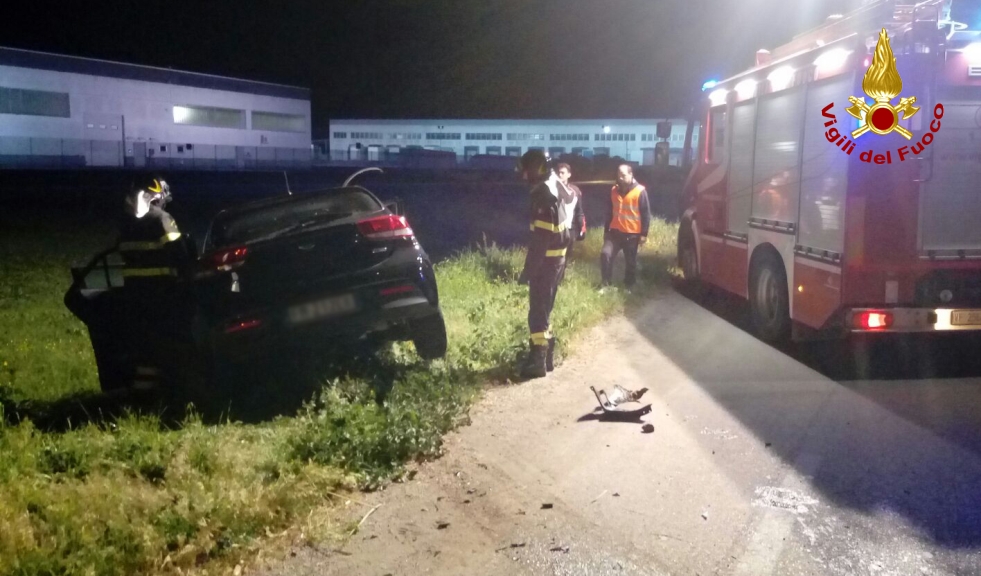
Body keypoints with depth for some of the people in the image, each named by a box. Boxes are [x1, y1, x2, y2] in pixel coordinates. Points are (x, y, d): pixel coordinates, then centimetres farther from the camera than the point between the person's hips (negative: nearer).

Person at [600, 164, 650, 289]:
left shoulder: (640, 191, -9)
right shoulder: (614, 190, 5)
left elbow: (646, 214, -7)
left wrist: (644, 234, -10)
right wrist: (606, 231, 13)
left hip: (632, 234, -3)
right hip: (615, 232, 3)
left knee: (630, 262, 7)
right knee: (605, 254, -12)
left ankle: (629, 286, 23)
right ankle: (606, 283, -1)